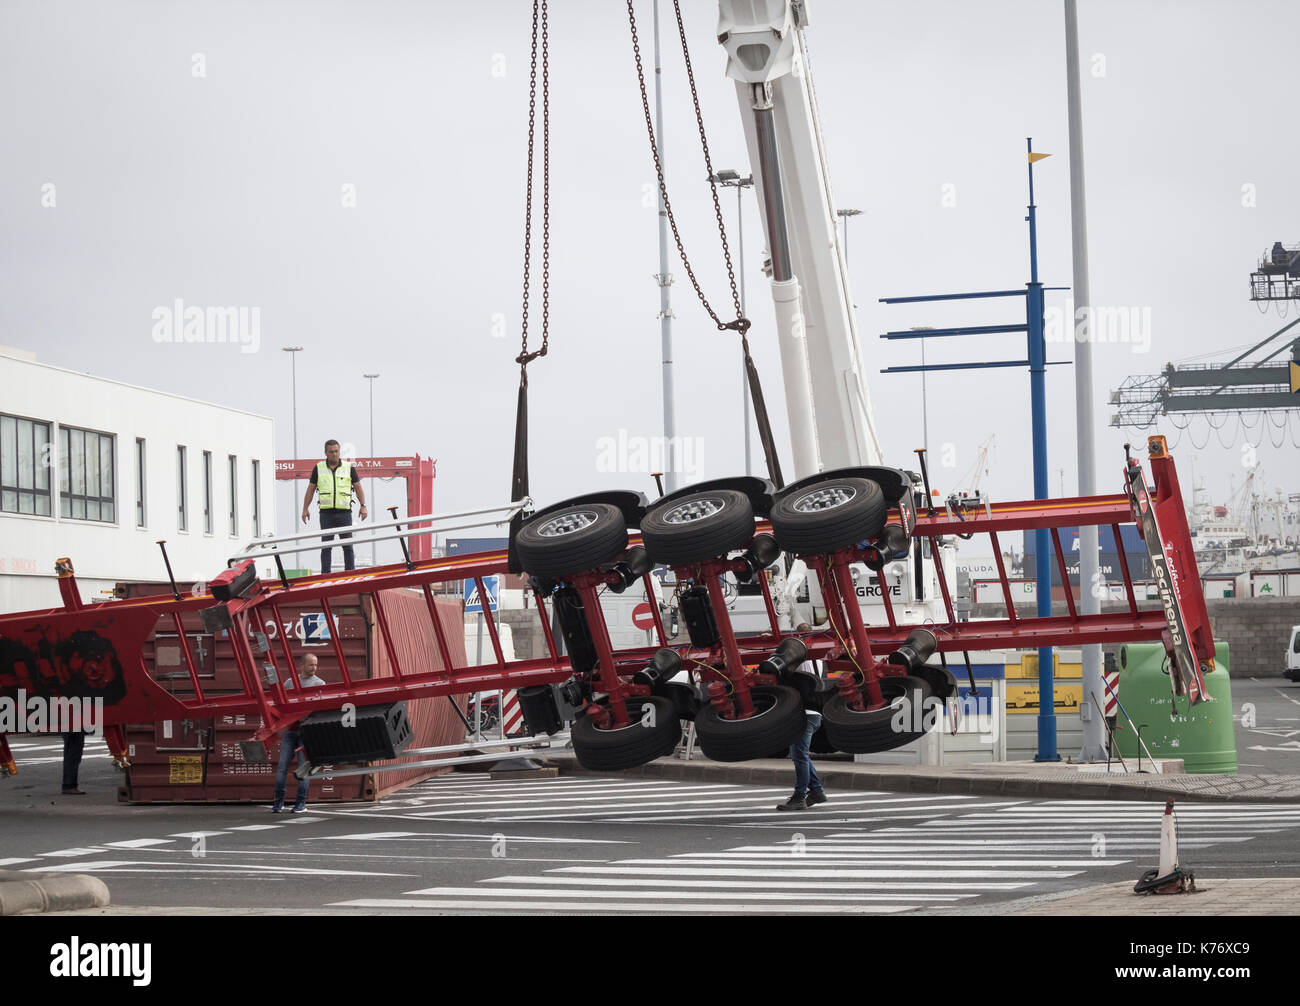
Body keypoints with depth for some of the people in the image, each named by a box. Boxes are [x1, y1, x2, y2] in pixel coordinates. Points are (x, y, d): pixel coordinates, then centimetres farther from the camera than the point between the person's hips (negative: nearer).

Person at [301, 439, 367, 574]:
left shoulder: (349, 468, 6)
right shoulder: (318, 469, 7)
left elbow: (358, 487, 7)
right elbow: (310, 489, 11)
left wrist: (363, 506, -4)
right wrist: (305, 509, 5)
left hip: (344, 512, 0)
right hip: (326, 512, 0)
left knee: (348, 546, 0)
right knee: (326, 546, 1)